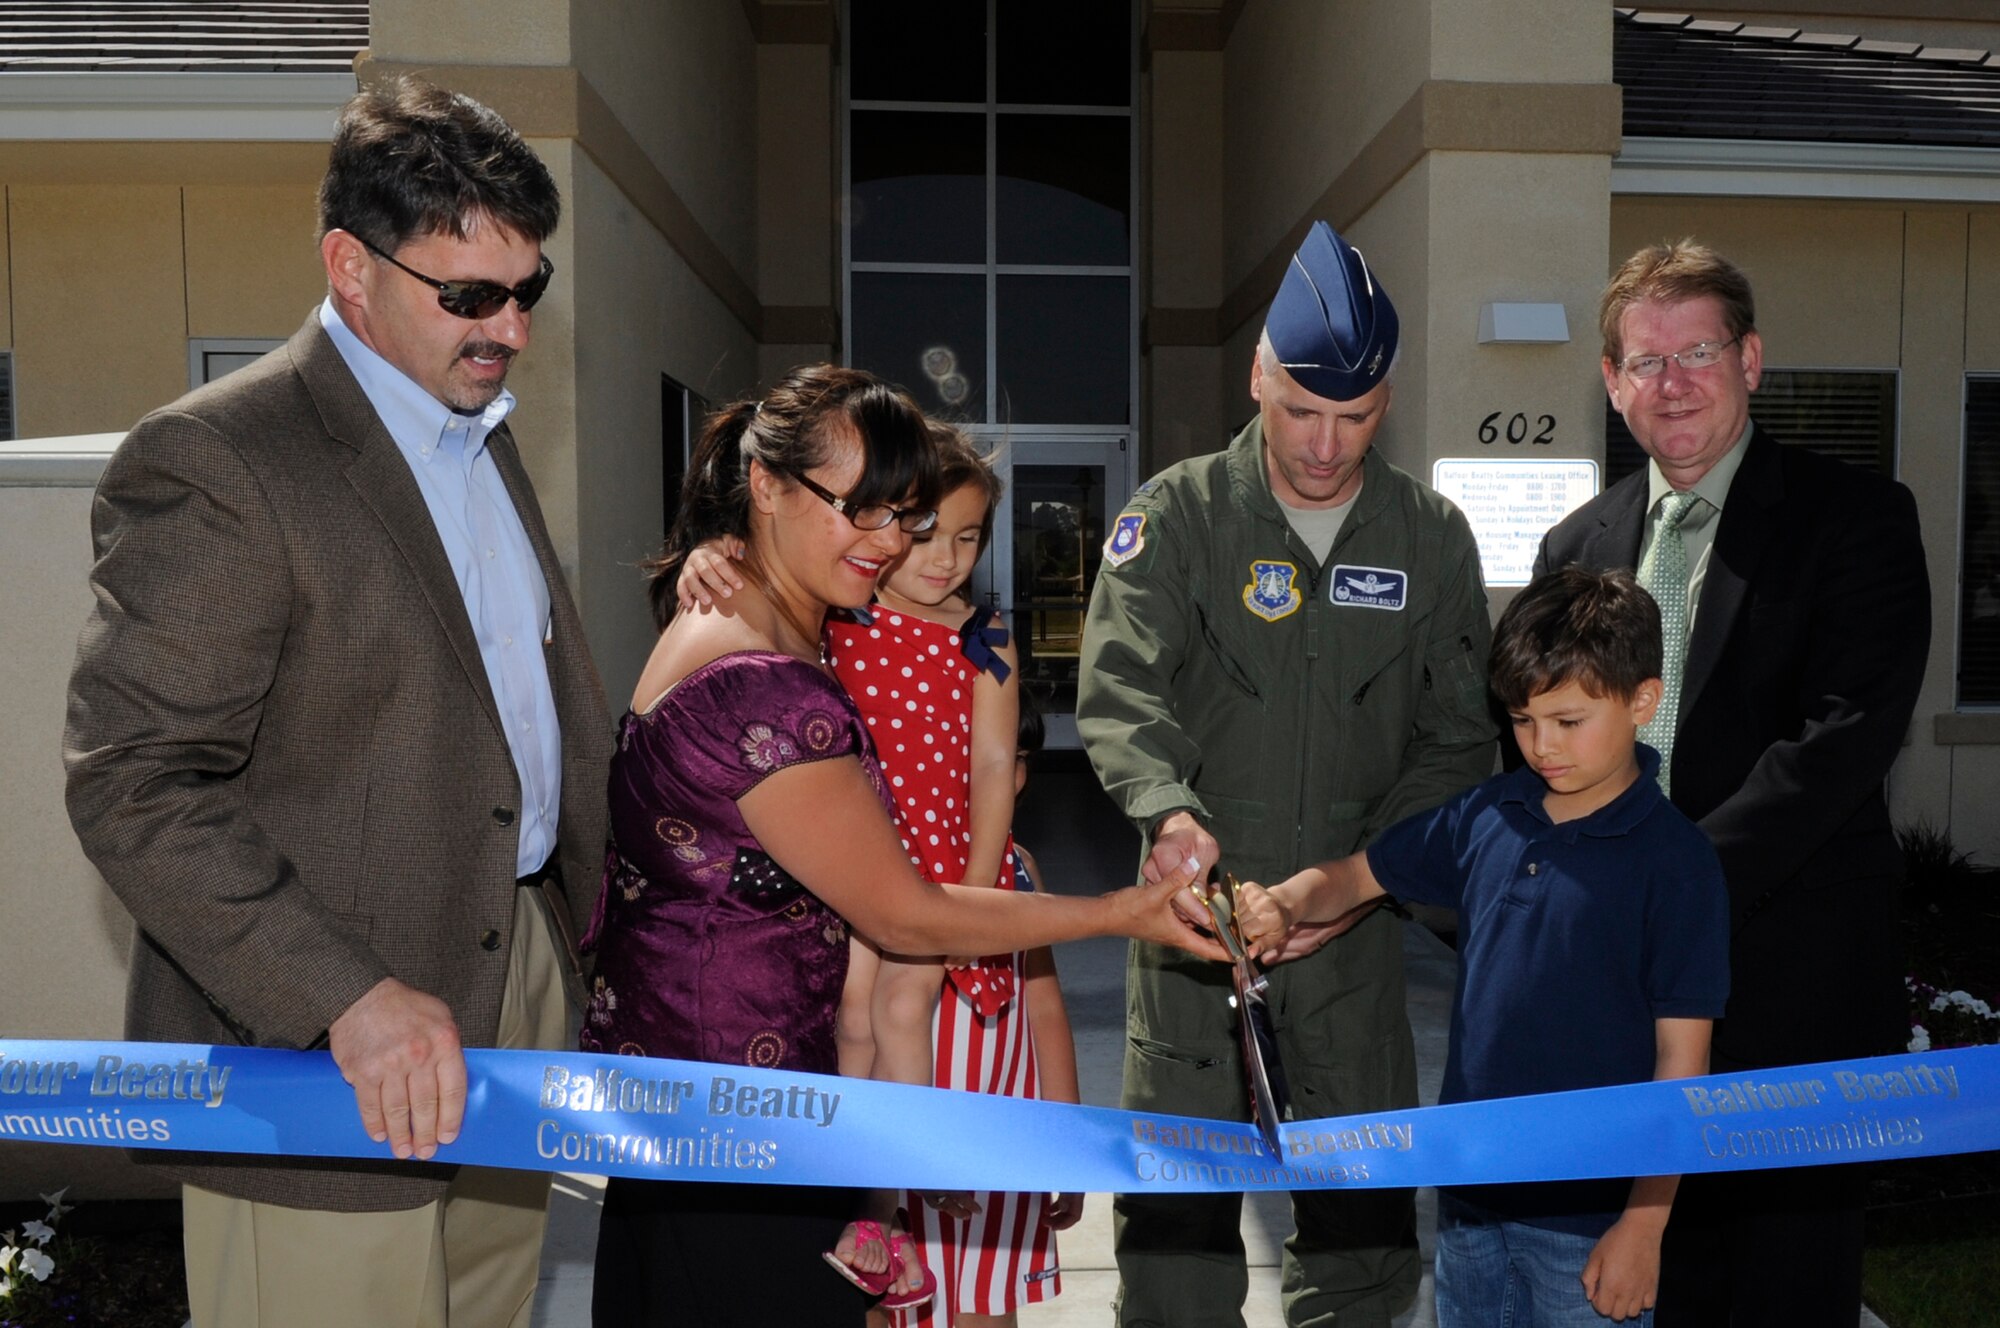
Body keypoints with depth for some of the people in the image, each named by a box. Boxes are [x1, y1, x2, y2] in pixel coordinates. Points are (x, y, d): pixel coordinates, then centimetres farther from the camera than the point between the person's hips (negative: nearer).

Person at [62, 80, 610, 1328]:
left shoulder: (483, 433, 13)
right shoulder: (213, 461, -15)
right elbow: (134, 785, -19)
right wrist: (348, 994, -26)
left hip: (516, 976, 8)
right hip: (324, 1057, -7)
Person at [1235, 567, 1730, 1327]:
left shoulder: (1676, 863, -13)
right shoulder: (1486, 816, -1)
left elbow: (1681, 1057, -13)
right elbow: (1359, 876, 9)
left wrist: (1643, 1227, -13)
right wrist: (1285, 905, -12)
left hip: (1590, 1215, -5)